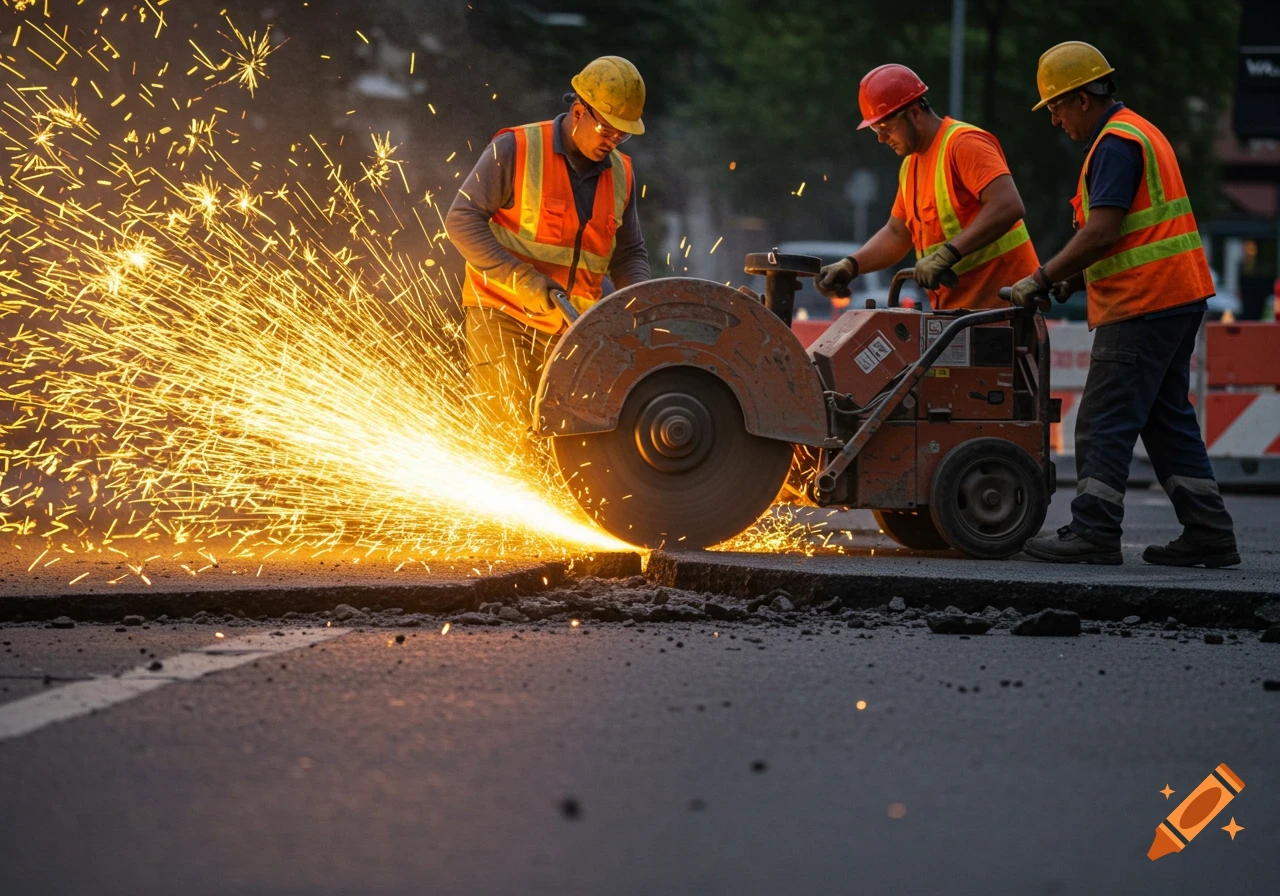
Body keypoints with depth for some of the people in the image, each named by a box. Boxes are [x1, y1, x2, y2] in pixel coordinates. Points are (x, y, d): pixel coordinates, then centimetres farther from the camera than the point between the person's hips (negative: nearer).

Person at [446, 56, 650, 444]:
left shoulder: (620, 175, 9)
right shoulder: (514, 150, -8)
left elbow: (630, 255, 19)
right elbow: (462, 220, -12)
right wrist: (523, 281, -20)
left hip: (571, 329, 5)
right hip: (502, 313, -5)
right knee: (514, 429, -14)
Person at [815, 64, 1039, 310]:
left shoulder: (963, 144, -13)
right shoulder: (910, 165, 16)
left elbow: (1008, 206, -25)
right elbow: (896, 234, 23)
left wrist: (947, 254, -31)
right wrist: (850, 266, 6)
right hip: (956, 310, 9)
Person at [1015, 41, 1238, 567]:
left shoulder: (1115, 144, -13)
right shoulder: (1138, 133, 20)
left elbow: (1102, 233, -22)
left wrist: (1041, 279, -15)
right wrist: (1071, 281, 13)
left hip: (1142, 307, -11)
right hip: (1177, 299, 11)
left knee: (1105, 422, -7)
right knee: (1167, 419, 12)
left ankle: (1093, 533, -7)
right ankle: (1208, 534, 11)